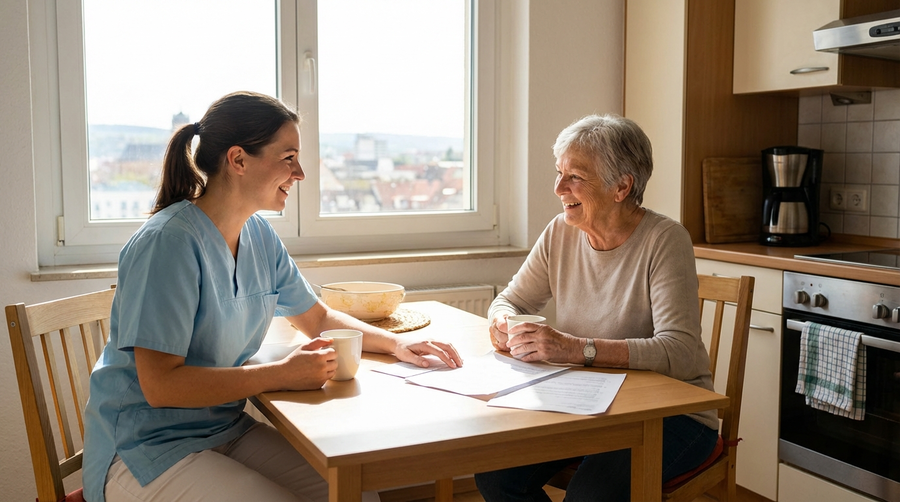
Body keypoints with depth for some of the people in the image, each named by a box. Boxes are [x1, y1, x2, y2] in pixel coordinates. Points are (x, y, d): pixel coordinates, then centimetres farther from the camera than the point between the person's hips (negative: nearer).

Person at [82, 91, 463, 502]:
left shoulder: (259, 236, 3)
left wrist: (396, 342, 0)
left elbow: (319, 319, 16)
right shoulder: (168, 243, -22)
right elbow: (160, 385, -26)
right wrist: (282, 375, -23)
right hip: (144, 452, -7)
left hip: (229, 429, 7)